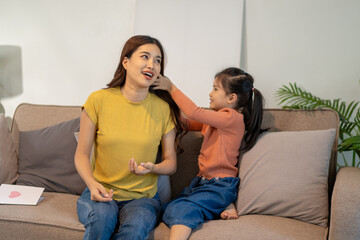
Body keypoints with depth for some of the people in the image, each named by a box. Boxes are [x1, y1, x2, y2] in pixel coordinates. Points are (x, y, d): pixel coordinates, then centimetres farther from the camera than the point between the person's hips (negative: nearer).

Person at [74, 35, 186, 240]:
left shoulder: (164, 108, -2)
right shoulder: (99, 100, -5)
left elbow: (171, 163, 5)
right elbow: (82, 155, 1)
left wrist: (152, 168, -17)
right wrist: (92, 184, -18)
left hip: (143, 197, 1)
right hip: (101, 193, 0)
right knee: (102, 217, -34)